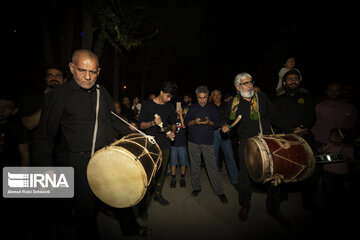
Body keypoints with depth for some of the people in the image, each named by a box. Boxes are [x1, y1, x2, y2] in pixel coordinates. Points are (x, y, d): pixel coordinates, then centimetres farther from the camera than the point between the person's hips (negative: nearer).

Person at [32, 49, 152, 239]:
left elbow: (114, 119, 16)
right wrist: (46, 169, -15)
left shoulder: (102, 92, 7)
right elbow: (44, 135, -7)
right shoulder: (59, 95, -8)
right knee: (86, 207, 8)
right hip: (82, 162, -4)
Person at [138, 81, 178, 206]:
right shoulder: (147, 104, -3)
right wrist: (153, 123, -22)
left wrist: (172, 132, -4)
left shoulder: (170, 107, 7)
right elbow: (141, 125, -4)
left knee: (162, 170, 10)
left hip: (164, 144, 3)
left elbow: (173, 123, 17)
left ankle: (158, 194, 28)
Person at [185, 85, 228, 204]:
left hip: (208, 142, -1)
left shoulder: (213, 108, 6)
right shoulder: (192, 108, 8)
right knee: (195, 165, 9)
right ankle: (196, 187, 26)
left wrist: (209, 122, -15)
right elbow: (186, 123, 7)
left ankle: (219, 191, 8)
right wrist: (194, 121, -13)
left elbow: (217, 124, 6)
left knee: (212, 166, -3)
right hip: (193, 141, 2)